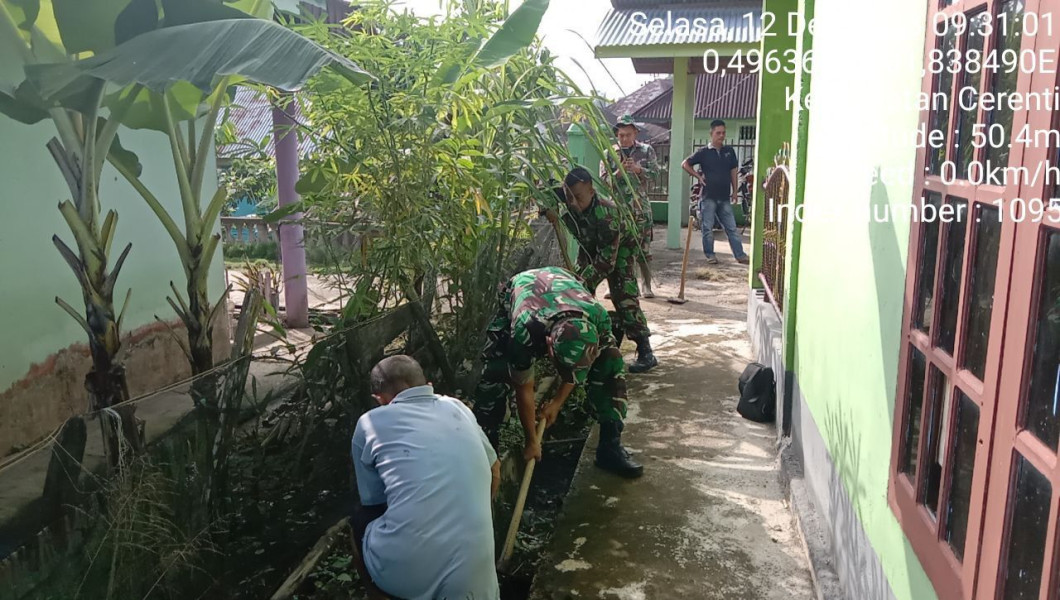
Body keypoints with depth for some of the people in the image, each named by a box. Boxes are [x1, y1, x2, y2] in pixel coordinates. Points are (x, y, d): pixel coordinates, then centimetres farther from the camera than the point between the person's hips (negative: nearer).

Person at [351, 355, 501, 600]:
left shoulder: (370, 422, 5)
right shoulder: (457, 407, 14)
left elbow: (373, 501, 14)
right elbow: (494, 473, 26)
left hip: (402, 572, -2)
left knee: (362, 517, 29)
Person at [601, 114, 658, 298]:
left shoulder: (646, 151, 6)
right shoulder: (609, 154, 6)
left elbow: (654, 172, -3)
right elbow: (603, 181, 0)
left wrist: (637, 169, -19)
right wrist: (619, 172, -16)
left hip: (640, 208, 0)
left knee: (643, 248, 1)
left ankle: (647, 285, 9)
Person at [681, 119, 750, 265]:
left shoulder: (729, 151, 8)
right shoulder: (703, 152, -1)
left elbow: (734, 171, 14)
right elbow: (685, 164, 4)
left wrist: (735, 191, 10)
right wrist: (698, 176, -3)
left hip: (724, 197, 3)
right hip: (708, 196, -3)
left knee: (731, 227, 4)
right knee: (707, 228, 3)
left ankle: (740, 255, 6)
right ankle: (710, 255, 14)